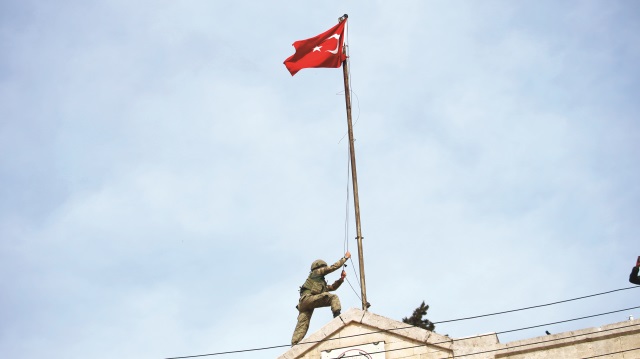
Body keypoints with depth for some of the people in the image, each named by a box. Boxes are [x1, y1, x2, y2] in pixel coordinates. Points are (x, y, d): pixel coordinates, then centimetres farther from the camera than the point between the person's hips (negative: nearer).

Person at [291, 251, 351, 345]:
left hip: (303, 303, 9)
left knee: (302, 326, -4)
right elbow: (333, 267, 11)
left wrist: (341, 279, 26)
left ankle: (294, 345, -17)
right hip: (308, 298, -9)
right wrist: (345, 257, 19)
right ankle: (337, 316, -30)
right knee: (333, 297, -10)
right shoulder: (316, 272, 15)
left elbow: (332, 287, 38)